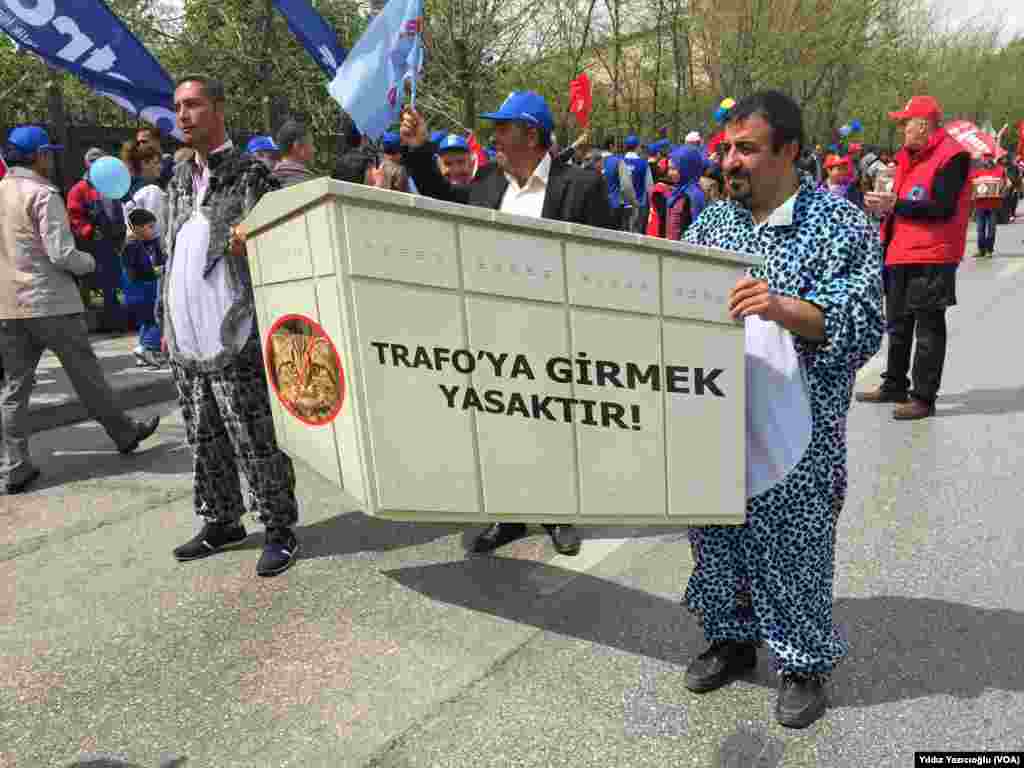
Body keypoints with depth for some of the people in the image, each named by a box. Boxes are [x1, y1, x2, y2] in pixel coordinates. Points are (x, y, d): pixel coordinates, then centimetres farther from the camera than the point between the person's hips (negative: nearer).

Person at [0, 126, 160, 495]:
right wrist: (89, 262, 2)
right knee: (86, 374, 7)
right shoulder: (43, 194, -10)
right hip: (49, 302, -6)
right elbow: (61, 254, -17)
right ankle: (125, 434, 23)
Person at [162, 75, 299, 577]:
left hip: (234, 336, -7)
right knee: (203, 438, 15)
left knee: (255, 440, -2)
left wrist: (249, 239, -26)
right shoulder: (179, 180, 17)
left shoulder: (250, 173, -3)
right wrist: (166, 321, 18)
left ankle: (279, 530, 13)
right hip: (185, 338, 7)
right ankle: (221, 522, 30)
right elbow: (169, 256, 21)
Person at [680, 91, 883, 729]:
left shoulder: (841, 223, -4)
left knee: (792, 545, 6)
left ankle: (805, 663, 29)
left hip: (795, 428, -5)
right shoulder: (712, 221, 11)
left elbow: (864, 327, -13)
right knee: (717, 533, 15)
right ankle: (731, 638, 37)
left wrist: (784, 309, -27)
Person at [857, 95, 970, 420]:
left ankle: (924, 399, 2)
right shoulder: (910, 156, 17)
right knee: (898, 324, 16)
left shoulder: (952, 156, -10)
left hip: (931, 258, -9)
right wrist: (884, 205, 4)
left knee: (928, 328, -3)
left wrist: (895, 205, -19)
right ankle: (895, 386, 29)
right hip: (900, 255, 9)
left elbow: (943, 208, -20)